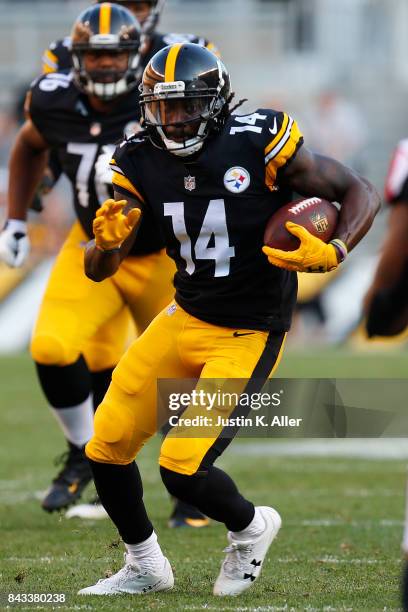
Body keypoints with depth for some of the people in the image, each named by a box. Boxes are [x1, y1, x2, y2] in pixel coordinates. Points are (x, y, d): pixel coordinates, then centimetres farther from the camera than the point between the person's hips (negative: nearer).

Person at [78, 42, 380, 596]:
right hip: (185, 318, 6)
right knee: (106, 450, 2)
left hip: (247, 337, -6)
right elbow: (97, 271, -5)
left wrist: (332, 253, -29)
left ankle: (251, 528, 17)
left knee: (182, 470, -15)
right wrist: (106, 242, -29)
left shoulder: (258, 144, -19)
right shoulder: (141, 162, -5)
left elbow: (361, 193, -11)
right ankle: (144, 567, 26)